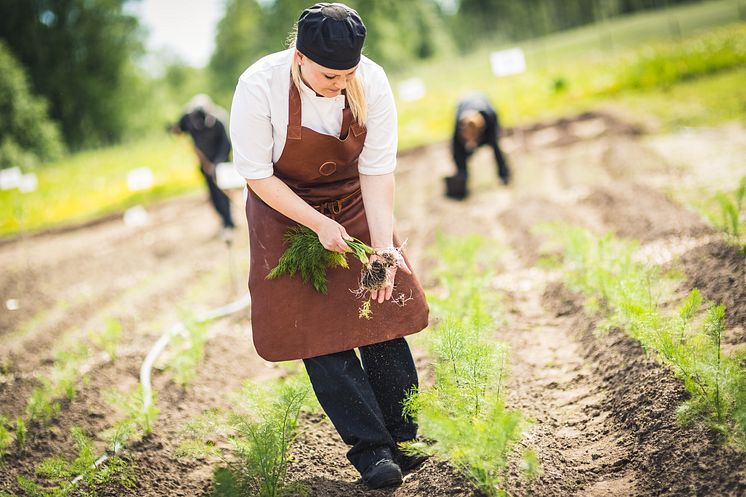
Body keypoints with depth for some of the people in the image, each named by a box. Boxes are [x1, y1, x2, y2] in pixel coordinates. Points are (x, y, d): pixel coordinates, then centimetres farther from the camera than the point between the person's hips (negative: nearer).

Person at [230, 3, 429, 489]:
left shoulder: (371, 83, -22)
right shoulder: (258, 87, -28)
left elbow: (378, 171, -19)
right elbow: (257, 174, -19)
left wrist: (384, 247, -28)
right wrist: (319, 225, -25)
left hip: (354, 205, 2)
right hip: (285, 209, -2)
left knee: (381, 310, -3)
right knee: (317, 327, -6)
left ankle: (403, 439, 8)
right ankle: (370, 449, -1)